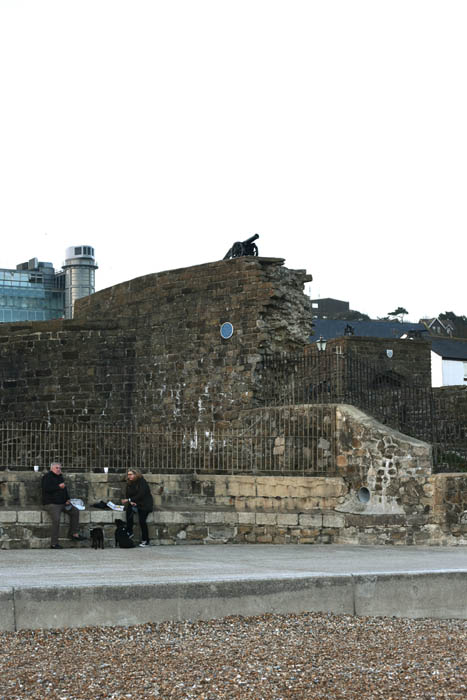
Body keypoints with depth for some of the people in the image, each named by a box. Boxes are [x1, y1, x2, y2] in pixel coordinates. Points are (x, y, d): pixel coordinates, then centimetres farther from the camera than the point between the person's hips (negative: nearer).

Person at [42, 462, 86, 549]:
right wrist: (58, 487, -21)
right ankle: (54, 544, -23)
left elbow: (64, 489, 25)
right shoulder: (47, 477, -6)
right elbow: (46, 489, -21)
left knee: (75, 511, 2)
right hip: (52, 503, -9)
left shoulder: (60, 477, 18)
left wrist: (67, 499, 9)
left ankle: (74, 534, 6)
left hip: (62, 503, 9)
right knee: (56, 520, -25)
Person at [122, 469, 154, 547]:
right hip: (135, 504, 6)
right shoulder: (129, 484, 8)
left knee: (142, 520, -20)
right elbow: (127, 495, 7)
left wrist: (129, 500, -23)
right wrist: (130, 502, -14)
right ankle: (129, 532, -23)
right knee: (129, 508, -27)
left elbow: (141, 495, -21)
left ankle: (145, 541, -10)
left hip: (145, 504, -6)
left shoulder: (142, 481, -12)